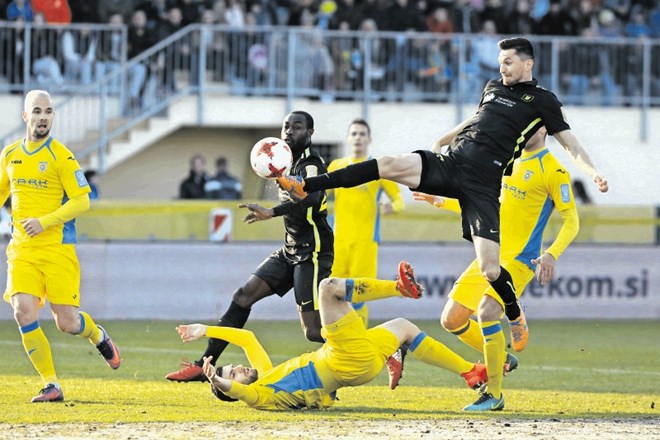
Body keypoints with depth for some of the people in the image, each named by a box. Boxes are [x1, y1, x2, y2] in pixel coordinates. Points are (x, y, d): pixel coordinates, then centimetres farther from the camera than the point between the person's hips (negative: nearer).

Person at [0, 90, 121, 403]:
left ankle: (99, 337, 34)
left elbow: (82, 201, -11)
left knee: (67, 323, -4)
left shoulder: (61, 156, -7)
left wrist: (44, 222, -20)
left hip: (58, 248, -4)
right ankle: (51, 385, -3)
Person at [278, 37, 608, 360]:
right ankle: (305, 186, -20)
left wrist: (593, 172, -13)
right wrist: (445, 139, 50)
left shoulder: (541, 100, 4)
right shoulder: (493, 87, 21)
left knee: (489, 269, -13)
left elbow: (570, 143, 3)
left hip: (483, 184, -5)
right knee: (389, 165, -18)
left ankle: (515, 317, 18)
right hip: (450, 163, 5)